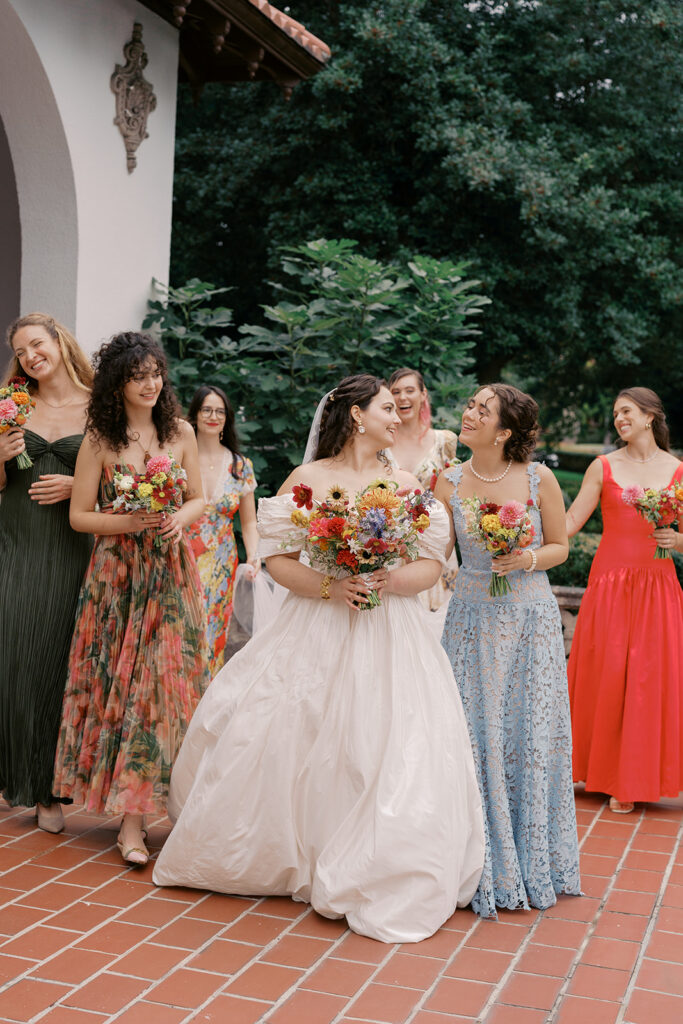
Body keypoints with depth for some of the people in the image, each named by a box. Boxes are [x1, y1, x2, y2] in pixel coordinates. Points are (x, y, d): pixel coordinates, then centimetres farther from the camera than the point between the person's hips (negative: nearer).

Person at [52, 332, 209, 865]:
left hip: (171, 572, 2)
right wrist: (129, 522, -15)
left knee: (167, 679, -2)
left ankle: (135, 812, 11)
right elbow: (79, 515, 0)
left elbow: (200, 498, 12)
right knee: (118, 682, -1)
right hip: (116, 575, -2)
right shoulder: (99, 440, -1)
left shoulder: (180, 432, 5)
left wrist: (180, 518, -9)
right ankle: (131, 820, 6)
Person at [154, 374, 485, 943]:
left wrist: (391, 581, -12)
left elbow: (433, 563, 7)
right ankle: (285, 856, 19)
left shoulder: (405, 484, 10)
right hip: (317, 631, -1)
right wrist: (329, 586, -16)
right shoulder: (309, 479, 2)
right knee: (280, 737, -3)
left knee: (387, 749, -8)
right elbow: (277, 558, -2)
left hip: (388, 634, 2)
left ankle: (375, 875, 5)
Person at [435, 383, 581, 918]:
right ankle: (487, 865, 18)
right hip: (473, 618, 1)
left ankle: (531, 858, 25)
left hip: (531, 618, 0)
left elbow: (560, 546, 4)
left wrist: (528, 559, -15)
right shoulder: (450, 483, -2)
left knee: (532, 733, 5)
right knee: (478, 735, 1)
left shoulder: (539, 479, -5)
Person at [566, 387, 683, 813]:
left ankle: (637, 776, 15)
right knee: (606, 678, 0)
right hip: (610, 582, -1)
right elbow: (569, 524, 0)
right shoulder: (603, 467, 4)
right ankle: (609, 774, 17)